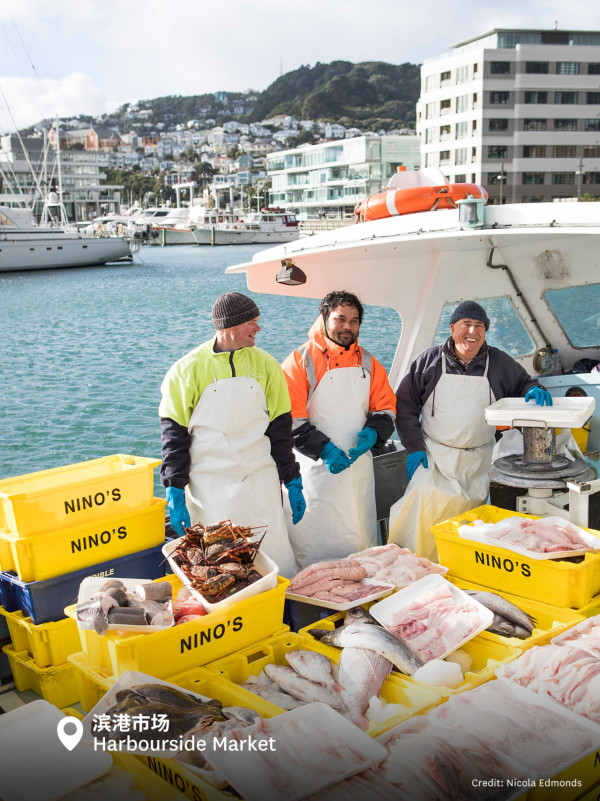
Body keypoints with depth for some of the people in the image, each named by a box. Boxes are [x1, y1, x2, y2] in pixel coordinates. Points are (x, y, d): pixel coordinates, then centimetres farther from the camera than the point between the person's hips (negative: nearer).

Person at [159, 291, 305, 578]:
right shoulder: (188, 369, -2)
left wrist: (293, 482, 8)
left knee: (275, 554, -1)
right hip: (209, 486, -2)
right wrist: (175, 490, -6)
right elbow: (174, 433, 0)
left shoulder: (265, 365, 7)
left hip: (260, 482, 2)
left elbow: (280, 428, 11)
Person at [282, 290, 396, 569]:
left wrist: (373, 433, -7)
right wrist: (324, 449, -17)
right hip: (315, 467, -4)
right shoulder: (301, 360, -4)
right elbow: (290, 418, -9)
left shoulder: (368, 363, 11)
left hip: (359, 465, 5)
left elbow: (386, 407, 15)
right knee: (313, 547, -1)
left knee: (361, 540, 11)